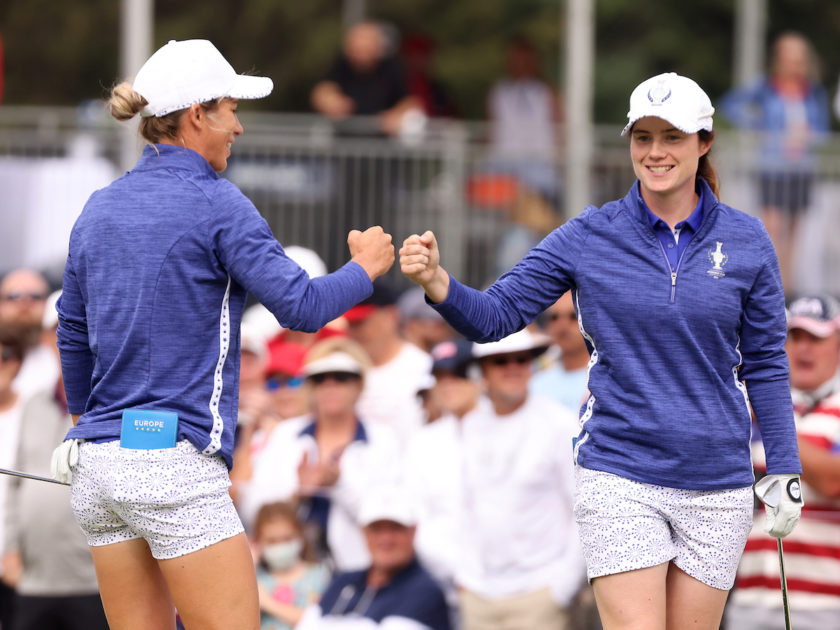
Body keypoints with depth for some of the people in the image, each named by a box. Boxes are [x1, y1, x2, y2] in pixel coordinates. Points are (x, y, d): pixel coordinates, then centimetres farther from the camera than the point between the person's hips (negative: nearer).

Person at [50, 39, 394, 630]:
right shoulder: (215, 204, -8)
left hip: (97, 464, 8)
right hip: (175, 461, -8)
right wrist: (364, 268, 8)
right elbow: (300, 307, -10)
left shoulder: (99, 209, 12)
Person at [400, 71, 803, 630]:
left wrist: (785, 469, 4)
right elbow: (495, 316, -4)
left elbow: (765, 363, 8)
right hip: (620, 477, -2)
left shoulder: (746, 242, 2)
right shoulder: (589, 237, -1)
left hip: (717, 488, 2)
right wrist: (437, 281, -24)